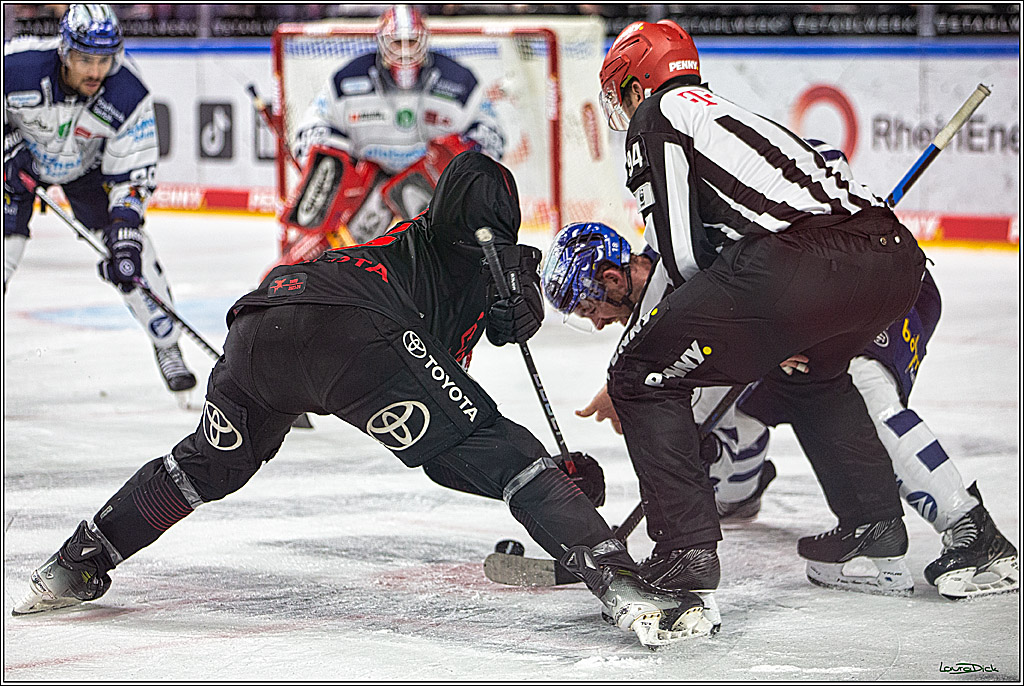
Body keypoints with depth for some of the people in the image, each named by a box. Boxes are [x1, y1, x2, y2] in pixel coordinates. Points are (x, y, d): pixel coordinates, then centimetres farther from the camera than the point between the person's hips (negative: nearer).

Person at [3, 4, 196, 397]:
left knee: (132, 253, -8)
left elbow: (132, 175, -23)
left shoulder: (129, 95, -30)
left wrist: (125, 237, -33)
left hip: (87, 165, 1)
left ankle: (167, 348, 9)